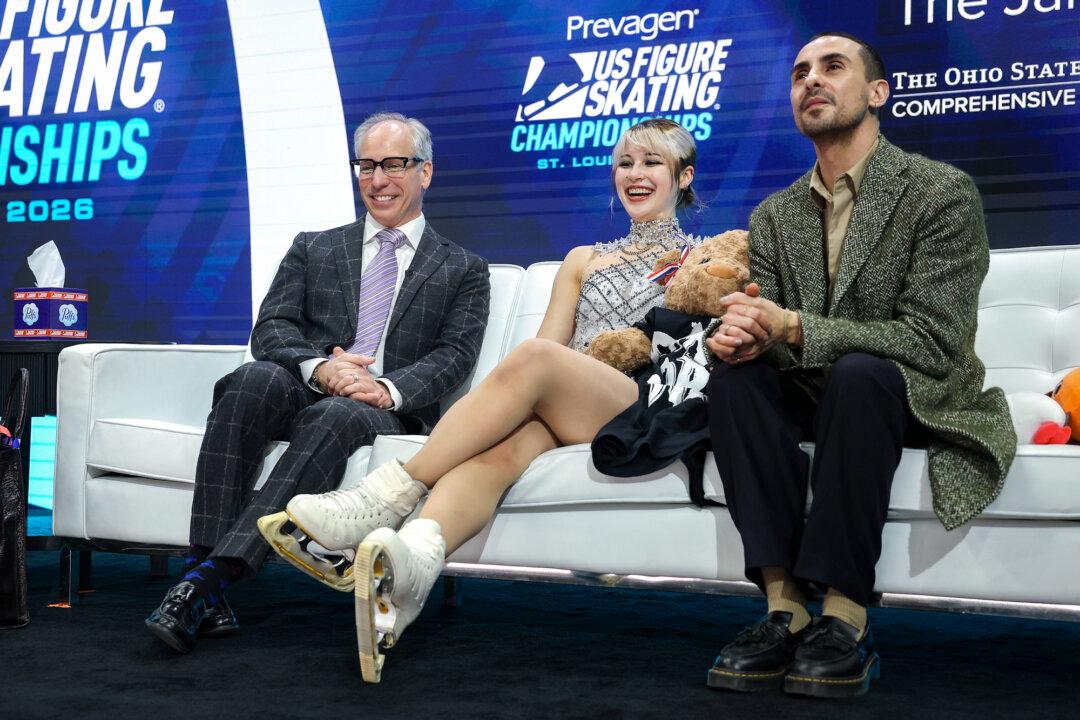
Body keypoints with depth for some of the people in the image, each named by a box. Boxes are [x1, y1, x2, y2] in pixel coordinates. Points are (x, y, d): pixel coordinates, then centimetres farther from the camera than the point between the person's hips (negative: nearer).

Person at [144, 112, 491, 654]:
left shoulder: (463, 270, 17)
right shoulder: (313, 249, 22)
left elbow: (455, 356, 3)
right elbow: (270, 329, 8)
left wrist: (390, 389, -18)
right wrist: (320, 367, -15)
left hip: (388, 413, -2)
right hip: (301, 396, 2)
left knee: (335, 417, -38)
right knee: (254, 379, -34)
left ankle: (206, 582, -43)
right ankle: (202, 580, -38)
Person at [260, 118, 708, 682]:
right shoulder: (584, 260, 32)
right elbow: (548, 345, 20)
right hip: (557, 411, 3)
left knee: (535, 358, -33)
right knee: (504, 444, -34)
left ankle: (388, 495, -41)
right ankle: (411, 561, -62)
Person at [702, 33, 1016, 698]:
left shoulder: (943, 192, -10)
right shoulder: (775, 216, 7)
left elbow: (932, 342, -19)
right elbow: (763, 333, 3)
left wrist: (794, 330, -28)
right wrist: (741, 336, -23)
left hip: (920, 400, -4)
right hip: (816, 399, 5)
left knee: (857, 372, -36)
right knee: (733, 376, -25)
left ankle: (844, 618, -30)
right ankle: (785, 607, -27)